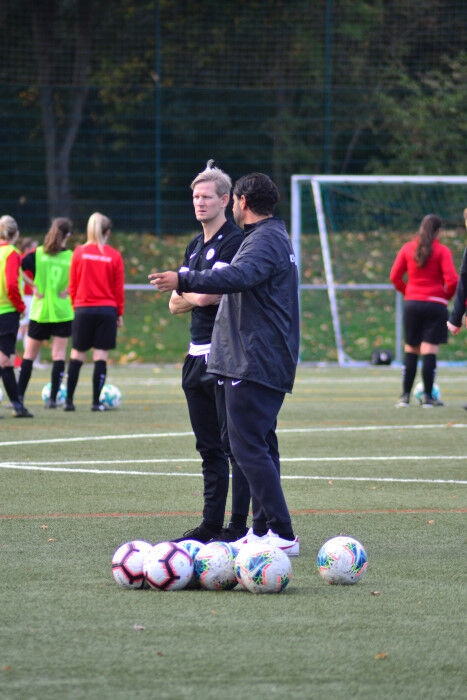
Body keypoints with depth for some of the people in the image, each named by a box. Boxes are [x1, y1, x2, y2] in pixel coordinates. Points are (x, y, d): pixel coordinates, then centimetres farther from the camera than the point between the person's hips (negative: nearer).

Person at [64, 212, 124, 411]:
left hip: (83, 310, 1)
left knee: (77, 355, 7)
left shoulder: (79, 252, -1)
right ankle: (96, 401, 0)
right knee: (101, 355, 2)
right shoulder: (114, 256, -2)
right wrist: (120, 313, 11)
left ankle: (69, 400, 3)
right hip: (107, 310, -1)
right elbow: (119, 288, 3)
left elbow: (72, 285, 3)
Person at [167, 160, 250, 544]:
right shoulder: (195, 246, 18)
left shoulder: (235, 241, -9)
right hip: (198, 355, 9)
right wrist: (196, 297, -3)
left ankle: (239, 525, -5)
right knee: (209, 446, 11)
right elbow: (175, 303, 18)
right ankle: (211, 523, 16)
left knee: (234, 443, -6)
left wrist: (192, 294, 2)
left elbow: (213, 294, -18)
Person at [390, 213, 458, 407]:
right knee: (430, 351, -2)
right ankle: (427, 396, -2)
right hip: (435, 303, -3)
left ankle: (405, 395, 8)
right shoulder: (442, 251, -5)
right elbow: (452, 280, -12)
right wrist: (446, 296, 6)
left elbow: (394, 276, 3)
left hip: (412, 303, 3)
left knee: (410, 350, 10)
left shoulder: (407, 248, 5)